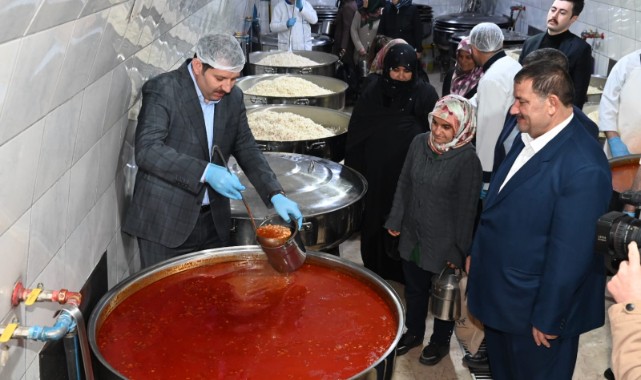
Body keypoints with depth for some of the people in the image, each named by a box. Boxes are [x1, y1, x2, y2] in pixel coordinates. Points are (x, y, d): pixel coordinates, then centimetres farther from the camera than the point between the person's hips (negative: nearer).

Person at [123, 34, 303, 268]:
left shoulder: (233, 97, 5)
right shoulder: (162, 90, -12)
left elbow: (246, 149, 10)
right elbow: (147, 150, -21)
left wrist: (275, 195, -4)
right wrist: (205, 172, -30)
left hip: (214, 222, 5)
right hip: (164, 222, -5)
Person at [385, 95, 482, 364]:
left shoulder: (467, 158, -20)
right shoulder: (419, 142, -6)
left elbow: (466, 208, -15)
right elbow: (404, 184, 5)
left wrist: (458, 249, -10)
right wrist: (395, 221, 8)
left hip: (443, 242, -4)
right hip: (413, 234, 5)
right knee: (413, 288, 21)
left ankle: (441, 341, 40)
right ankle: (414, 331, 45)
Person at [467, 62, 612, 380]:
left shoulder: (584, 168, -28)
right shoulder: (527, 138, -1)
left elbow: (570, 255, -24)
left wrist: (547, 319, -18)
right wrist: (477, 251, 14)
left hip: (533, 307, -7)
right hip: (499, 295, 8)